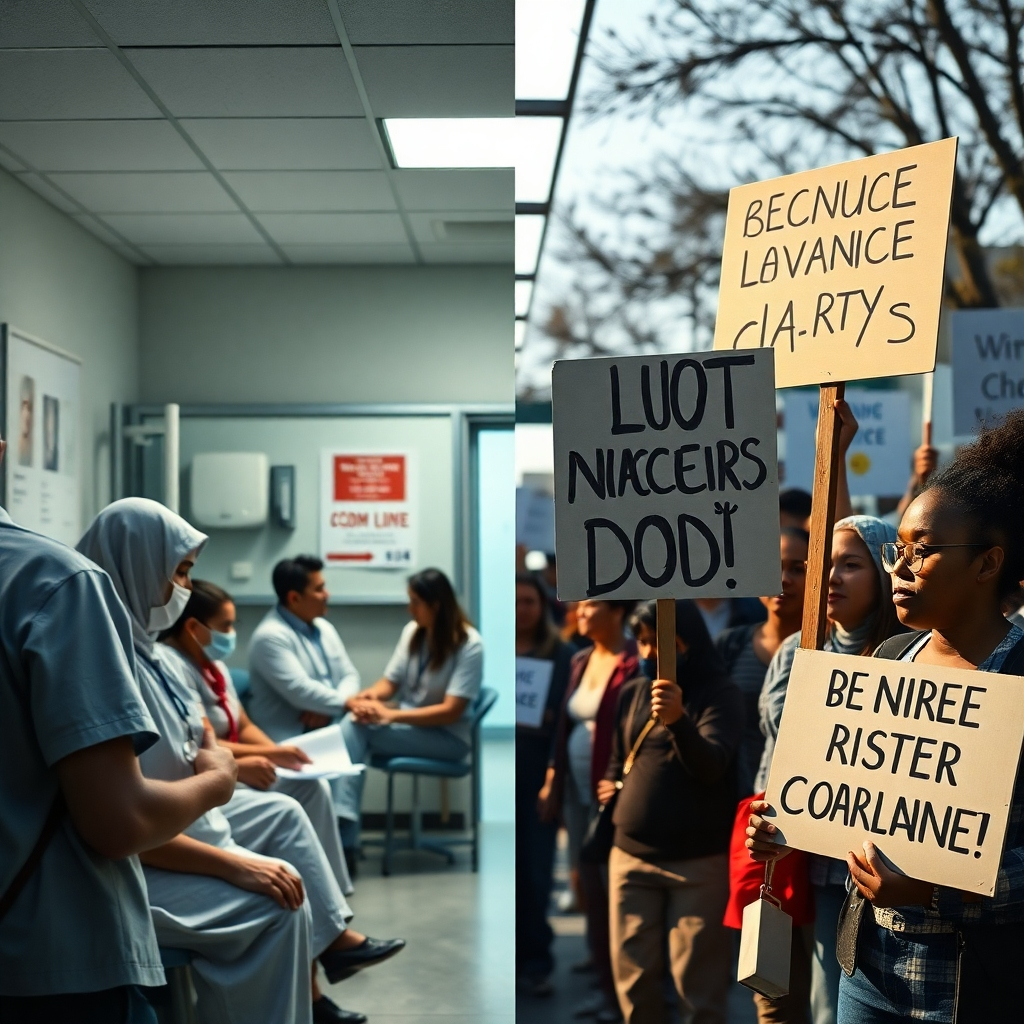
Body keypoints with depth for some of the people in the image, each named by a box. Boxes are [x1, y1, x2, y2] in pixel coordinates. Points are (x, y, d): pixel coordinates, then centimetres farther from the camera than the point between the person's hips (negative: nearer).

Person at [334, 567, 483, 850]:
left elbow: (451, 711, -19)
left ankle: (344, 837, -25)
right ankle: (342, 832, -32)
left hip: (447, 736, -6)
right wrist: (370, 695, -17)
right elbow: (390, 682, 8)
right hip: (406, 724, 6)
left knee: (358, 727, -27)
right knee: (352, 719, -26)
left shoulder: (469, 645, -14)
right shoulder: (412, 632, 5)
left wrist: (391, 715, -26)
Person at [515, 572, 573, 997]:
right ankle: (512, 961, 15)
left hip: (540, 775, -1)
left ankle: (536, 963, 9)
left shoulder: (562, 655, 4)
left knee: (536, 871, -1)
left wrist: (548, 721, -13)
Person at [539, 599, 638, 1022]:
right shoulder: (580, 662, 12)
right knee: (590, 890, 12)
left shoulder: (634, 665, -13)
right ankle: (605, 986, 22)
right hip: (578, 792, 8)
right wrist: (553, 779, 16)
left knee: (616, 889, -1)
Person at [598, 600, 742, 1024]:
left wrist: (678, 719, -36)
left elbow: (711, 765, -19)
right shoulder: (632, 693, 10)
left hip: (698, 860, -5)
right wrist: (611, 786, 3)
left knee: (698, 984, -4)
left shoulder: (720, 694, -4)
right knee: (633, 978, 8)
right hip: (631, 854, 5)